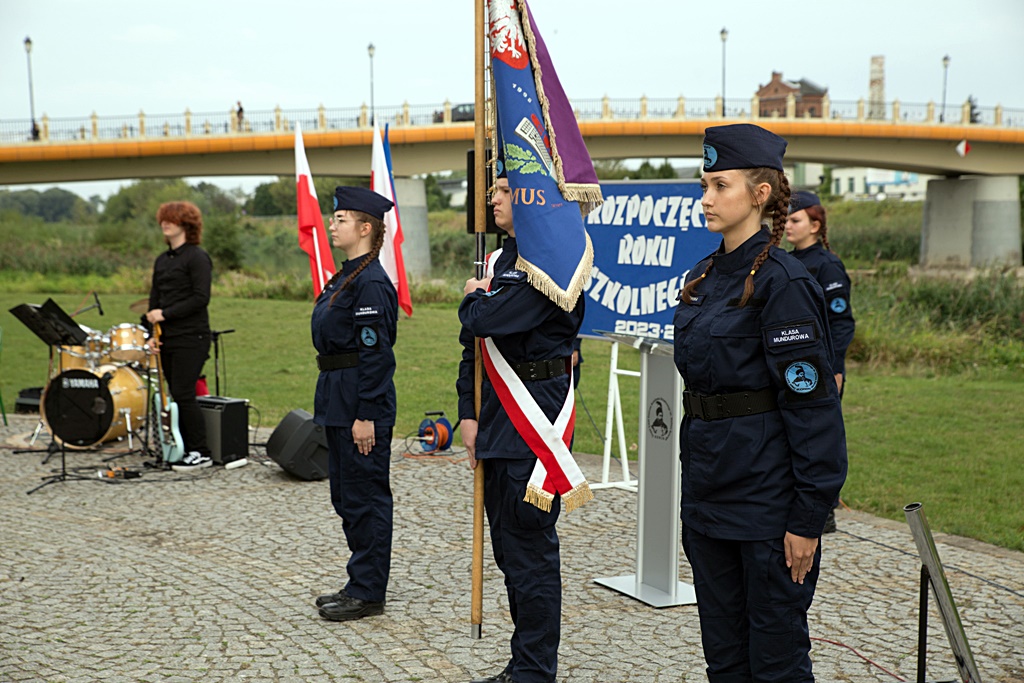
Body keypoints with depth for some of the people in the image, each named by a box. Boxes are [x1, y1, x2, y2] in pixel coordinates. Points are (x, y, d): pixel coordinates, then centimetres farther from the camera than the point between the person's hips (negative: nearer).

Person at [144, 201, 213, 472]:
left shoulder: (197, 257, -6)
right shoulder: (162, 261, 17)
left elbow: (201, 298, -14)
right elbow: (155, 299, 17)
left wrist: (165, 314, -14)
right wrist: (152, 333, 4)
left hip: (191, 338, -7)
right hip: (168, 339, 8)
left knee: (183, 395, -10)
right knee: (177, 396, 7)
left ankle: (200, 452, -2)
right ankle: (187, 449, 14)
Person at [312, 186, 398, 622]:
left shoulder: (371, 283, -17)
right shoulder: (346, 276, 14)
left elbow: (375, 353, -20)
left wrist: (365, 416, -21)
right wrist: (335, 406, 20)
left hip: (362, 403, -11)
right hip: (338, 399, 11)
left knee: (366, 497, -1)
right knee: (346, 496, 16)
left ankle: (368, 594, 10)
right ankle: (361, 585, 27)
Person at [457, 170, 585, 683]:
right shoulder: (505, 258, 15)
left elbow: (486, 322, -23)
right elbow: (474, 342, 14)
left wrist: (473, 299, 0)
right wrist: (469, 412, 7)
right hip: (498, 419, 9)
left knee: (530, 549, -2)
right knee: (509, 548, 15)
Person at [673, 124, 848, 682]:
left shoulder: (782, 281, -14)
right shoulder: (703, 277, 10)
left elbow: (812, 405, -16)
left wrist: (809, 517, -17)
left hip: (767, 496, -8)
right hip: (709, 492, 8)